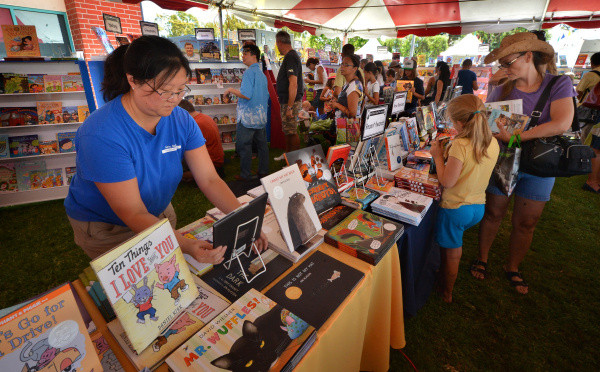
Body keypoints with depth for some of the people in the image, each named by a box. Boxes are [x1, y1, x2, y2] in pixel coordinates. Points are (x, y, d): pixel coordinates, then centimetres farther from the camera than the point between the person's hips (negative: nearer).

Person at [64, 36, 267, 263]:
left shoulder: (181, 120, -15)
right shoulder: (102, 135, -32)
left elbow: (209, 179, -18)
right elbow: (133, 213, -31)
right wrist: (187, 246, -44)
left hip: (160, 214, 5)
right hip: (104, 226, -4)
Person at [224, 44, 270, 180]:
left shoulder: (249, 72, -12)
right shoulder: (262, 73, 14)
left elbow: (247, 94, -22)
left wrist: (231, 90, -5)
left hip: (248, 117, -8)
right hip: (262, 117, 8)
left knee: (243, 146, 0)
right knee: (262, 144, 12)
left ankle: (245, 175, 6)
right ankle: (263, 172, 20)